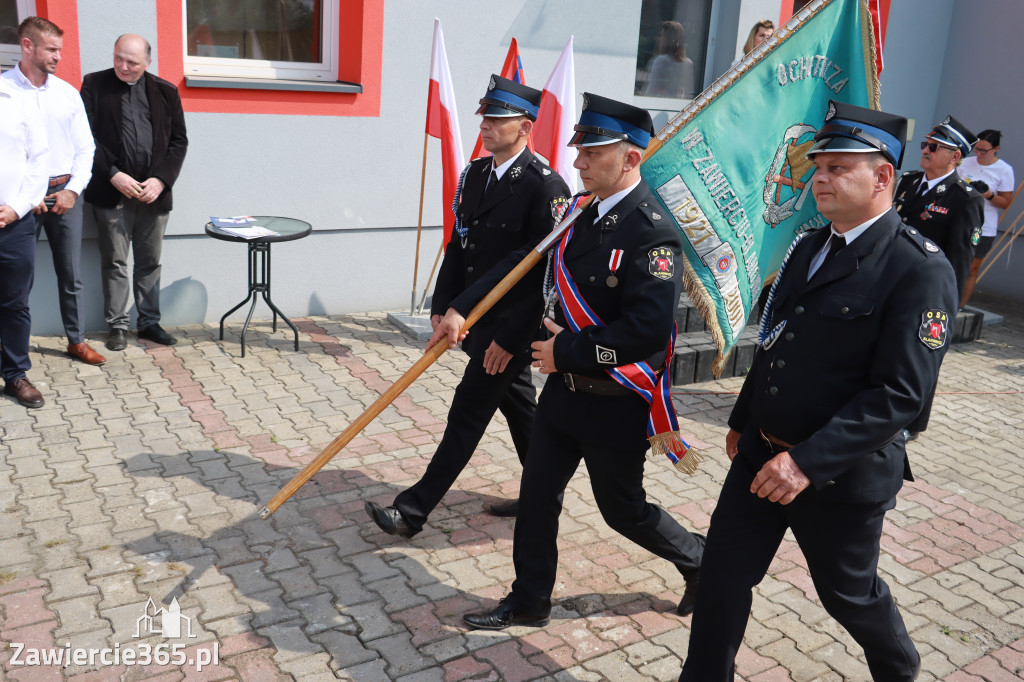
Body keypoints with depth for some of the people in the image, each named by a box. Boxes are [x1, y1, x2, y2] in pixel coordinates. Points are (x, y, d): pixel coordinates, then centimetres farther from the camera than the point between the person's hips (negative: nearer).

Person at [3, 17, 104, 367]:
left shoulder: (68, 93, 9)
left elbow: (85, 148, 11)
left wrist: (72, 189, -1)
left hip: (65, 194, 3)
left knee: (71, 275, 8)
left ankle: (77, 341, 19)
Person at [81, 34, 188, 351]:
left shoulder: (165, 92, 8)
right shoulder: (94, 85, 2)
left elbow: (178, 140, 8)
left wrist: (161, 179, -5)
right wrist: (113, 175, -12)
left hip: (154, 191, 2)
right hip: (112, 192, -2)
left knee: (150, 262, 9)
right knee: (114, 262, 4)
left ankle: (149, 322, 19)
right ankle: (118, 326, 14)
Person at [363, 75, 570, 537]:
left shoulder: (545, 186, -19)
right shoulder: (476, 173, 6)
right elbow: (458, 245, 10)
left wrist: (511, 337, -20)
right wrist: (442, 308, 2)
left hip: (510, 326, -8)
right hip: (478, 319, 8)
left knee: (467, 415, -2)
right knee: (519, 408, 19)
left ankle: (414, 511, 7)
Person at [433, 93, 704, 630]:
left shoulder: (652, 233, -23)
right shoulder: (582, 213, 3)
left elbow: (647, 330, -31)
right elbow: (524, 263, 9)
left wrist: (567, 351, -21)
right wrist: (461, 308, 0)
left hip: (616, 403, -7)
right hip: (565, 391, 8)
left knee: (623, 509, 11)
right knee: (537, 493, 13)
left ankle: (699, 560, 38)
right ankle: (529, 601, 31)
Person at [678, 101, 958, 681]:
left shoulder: (921, 271, -18)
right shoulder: (809, 247, 7)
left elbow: (899, 394, -23)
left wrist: (810, 461, -28)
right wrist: (743, 419, 20)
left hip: (842, 474, -6)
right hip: (762, 455, 6)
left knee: (848, 591, 17)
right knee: (723, 574, 7)